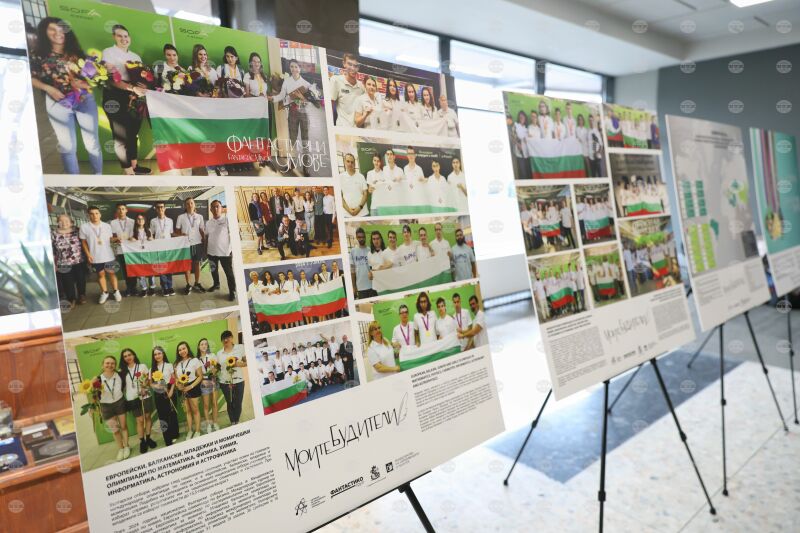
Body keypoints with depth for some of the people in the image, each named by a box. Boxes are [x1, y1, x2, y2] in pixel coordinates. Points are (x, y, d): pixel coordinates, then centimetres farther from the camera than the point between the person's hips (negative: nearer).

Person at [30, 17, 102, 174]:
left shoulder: (76, 52, 8)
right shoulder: (39, 55, 1)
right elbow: (30, 78, 2)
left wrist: (85, 82, -10)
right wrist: (49, 88, -12)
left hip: (84, 100, 1)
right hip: (58, 103, -1)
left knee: (93, 142, 2)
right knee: (67, 146, 4)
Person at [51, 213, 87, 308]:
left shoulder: (76, 232, 2)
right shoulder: (54, 235, -1)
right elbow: (51, 251, 2)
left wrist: (86, 258, 1)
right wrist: (54, 264, 0)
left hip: (79, 262, 1)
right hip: (64, 264, 0)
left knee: (81, 280, 11)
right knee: (68, 283, 7)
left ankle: (81, 296, 31)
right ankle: (71, 299, 23)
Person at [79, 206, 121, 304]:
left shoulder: (107, 226, -2)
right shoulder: (84, 227, -7)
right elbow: (83, 242, 0)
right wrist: (88, 254, -7)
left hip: (108, 255, 0)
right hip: (95, 257, 0)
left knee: (111, 273, 11)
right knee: (100, 274, 12)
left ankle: (116, 291, 21)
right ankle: (104, 292, 24)